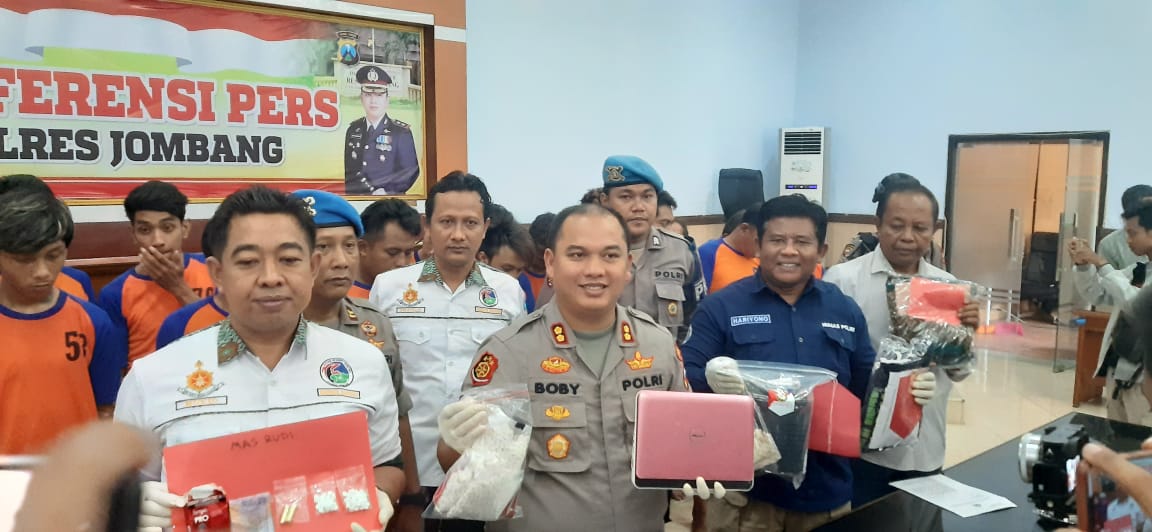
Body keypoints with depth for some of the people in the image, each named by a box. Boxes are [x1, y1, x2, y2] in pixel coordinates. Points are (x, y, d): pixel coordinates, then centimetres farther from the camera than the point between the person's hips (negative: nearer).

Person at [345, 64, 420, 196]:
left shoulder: (402, 132, -1)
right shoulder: (353, 130, 10)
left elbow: (410, 171, -3)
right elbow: (347, 168, 16)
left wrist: (387, 191, -13)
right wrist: (349, 193, 2)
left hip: (389, 202, -3)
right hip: (354, 199, 3)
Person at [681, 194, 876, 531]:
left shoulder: (844, 310, 8)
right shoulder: (721, 307, -4)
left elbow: (868, 387, 13)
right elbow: (683, 381, -9)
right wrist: (711, 378, -29)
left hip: (827, 488, 4)